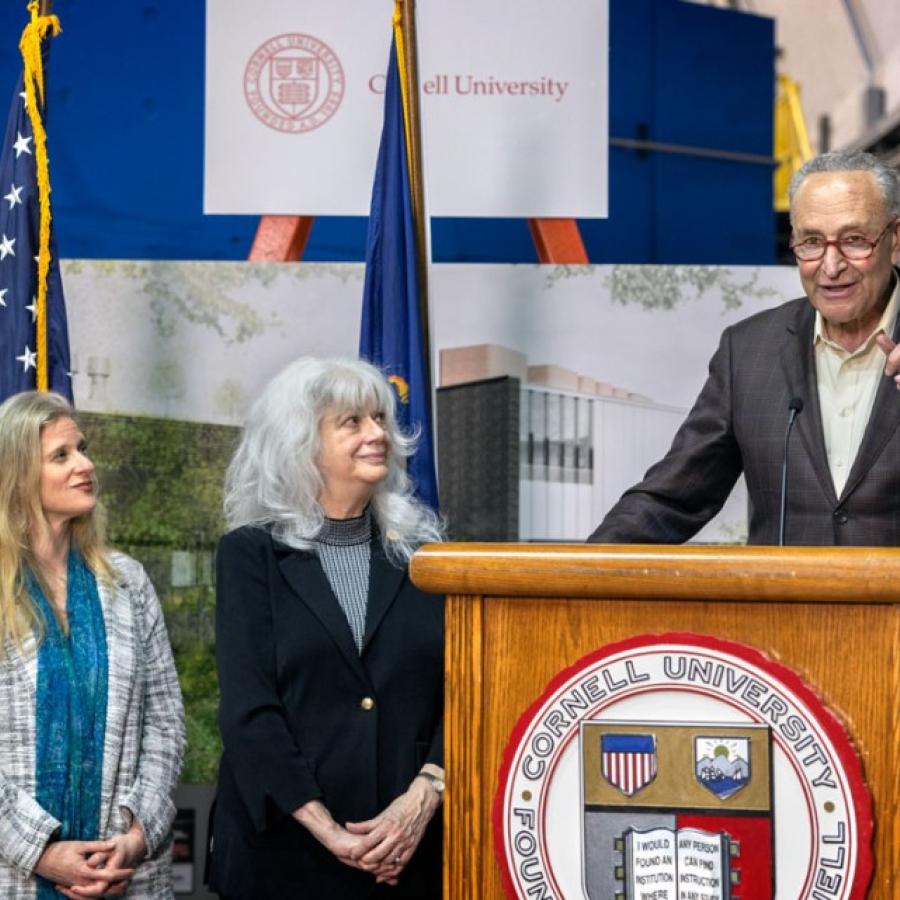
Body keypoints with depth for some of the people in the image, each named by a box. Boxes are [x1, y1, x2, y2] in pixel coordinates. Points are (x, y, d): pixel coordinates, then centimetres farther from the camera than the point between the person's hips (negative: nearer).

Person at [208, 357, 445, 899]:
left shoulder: (421, 553, 8)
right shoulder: (251, 554, 1)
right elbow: (247, 709, -7)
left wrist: (423, 796, -15)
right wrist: (326, 829, -15)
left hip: (410, 849, 2)